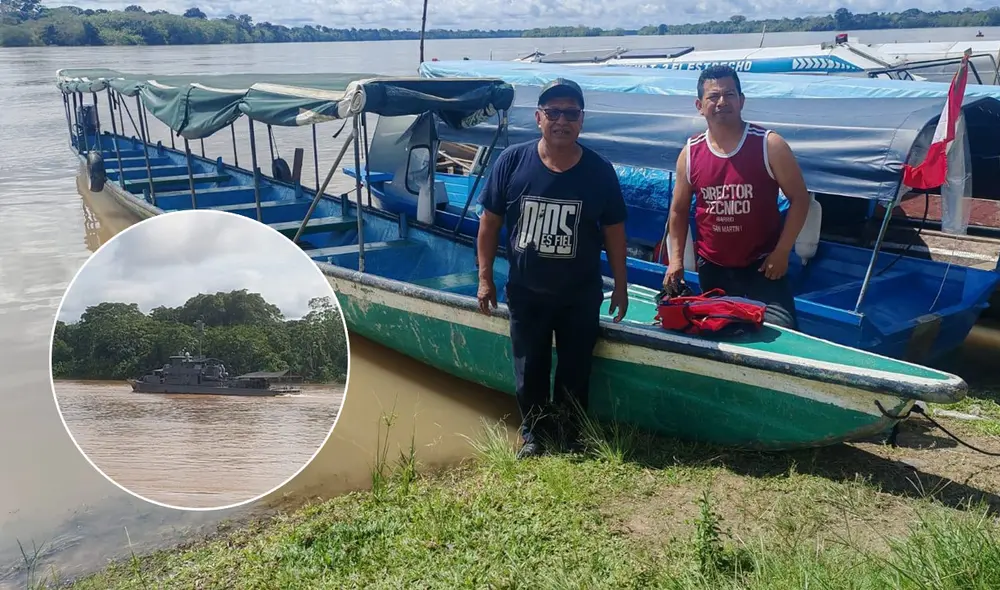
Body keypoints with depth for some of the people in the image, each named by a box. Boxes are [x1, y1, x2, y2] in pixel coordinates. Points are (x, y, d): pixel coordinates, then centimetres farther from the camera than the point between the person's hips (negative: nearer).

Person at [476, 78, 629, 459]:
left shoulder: (599, 170, -9)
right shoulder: (512, 161, -10)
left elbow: (613, 231, 0)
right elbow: (490, 221, -2)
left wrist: (620, 286, 3)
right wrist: (485, 277, -2)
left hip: (581, 295, 0)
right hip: (526, 292, 0)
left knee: (575, 369, 12)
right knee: (529, 369, 11)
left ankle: (570, 433, 32)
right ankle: (534, 434, 31)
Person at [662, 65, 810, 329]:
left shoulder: (769, 145, -9)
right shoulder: (690, 153, -1)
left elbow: (799, 199, -5)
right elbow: (679, 210, 8)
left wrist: (781, 252, -11)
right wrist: (676, 259, 0)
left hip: (762, 264, -3)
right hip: (711, 268, 3)